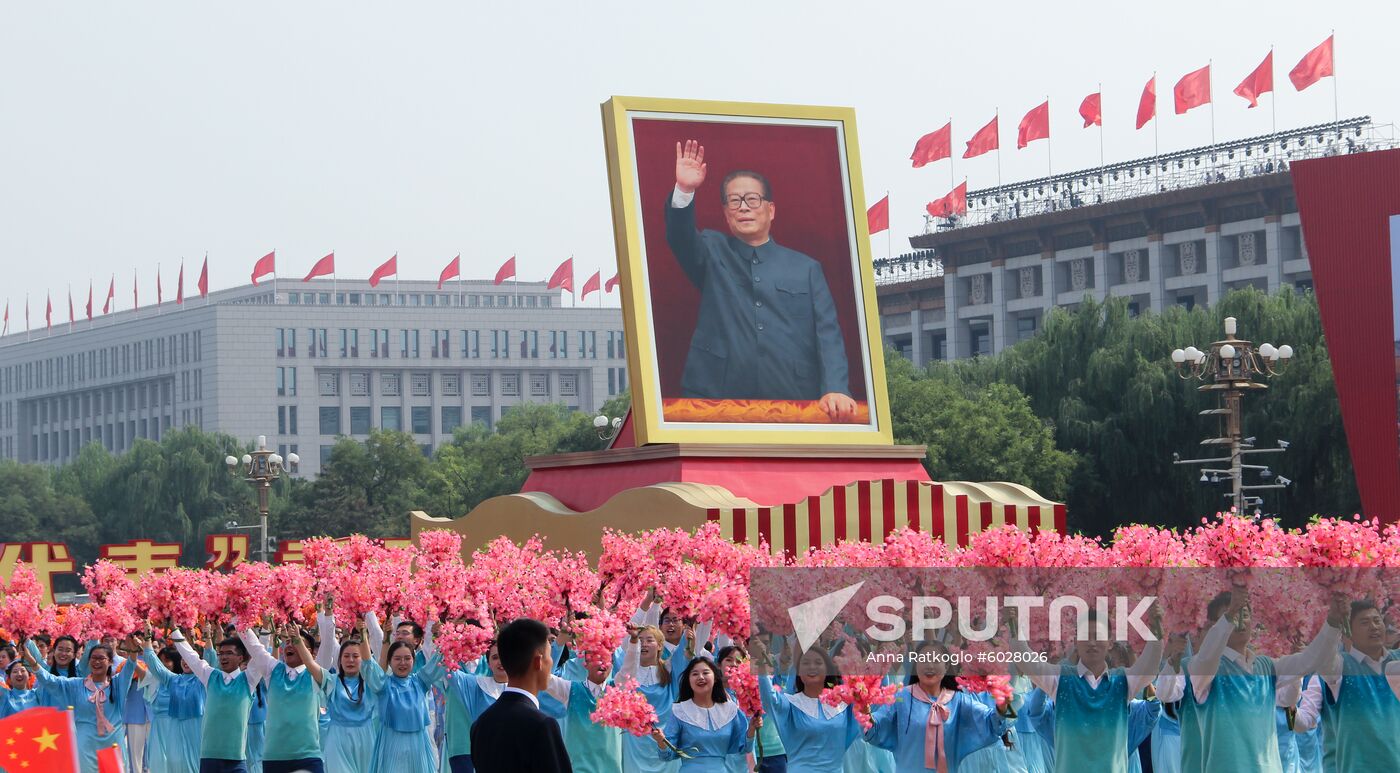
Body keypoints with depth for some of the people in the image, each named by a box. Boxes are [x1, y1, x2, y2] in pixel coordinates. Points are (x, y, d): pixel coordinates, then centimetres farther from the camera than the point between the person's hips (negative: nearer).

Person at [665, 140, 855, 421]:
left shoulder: (806, 269, 13)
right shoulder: (712, 254, 15)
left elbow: (827, 335, 4)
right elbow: (681, 237, -5)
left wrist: (835, 390, -13)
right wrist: (684, 191, -25)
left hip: (794, 404, 0)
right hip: (716, 402, 0)